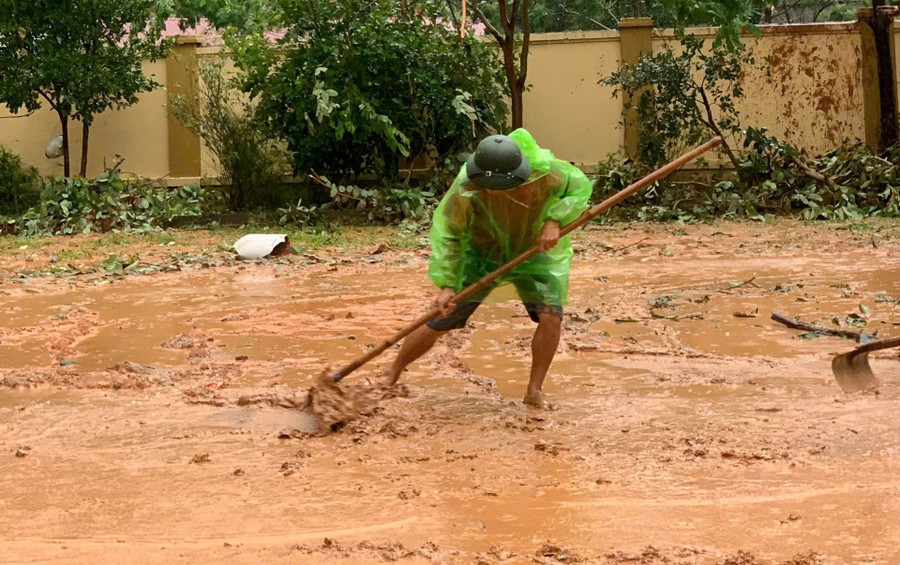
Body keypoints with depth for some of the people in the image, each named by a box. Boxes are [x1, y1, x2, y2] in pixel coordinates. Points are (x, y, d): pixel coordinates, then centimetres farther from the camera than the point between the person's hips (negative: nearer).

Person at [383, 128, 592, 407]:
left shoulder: (544, 172, -32)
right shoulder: (466, 188, -34)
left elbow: (580, 186, -11)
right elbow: (445, 233, -21)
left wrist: (554, 220, -26)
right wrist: (445, 284, -25)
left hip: (533, 252, 1)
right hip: (481, 255, -1)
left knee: (551, 317, -18)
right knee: (439, 324, 0)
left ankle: (534, 391, 1)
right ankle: (391, 376, 23)